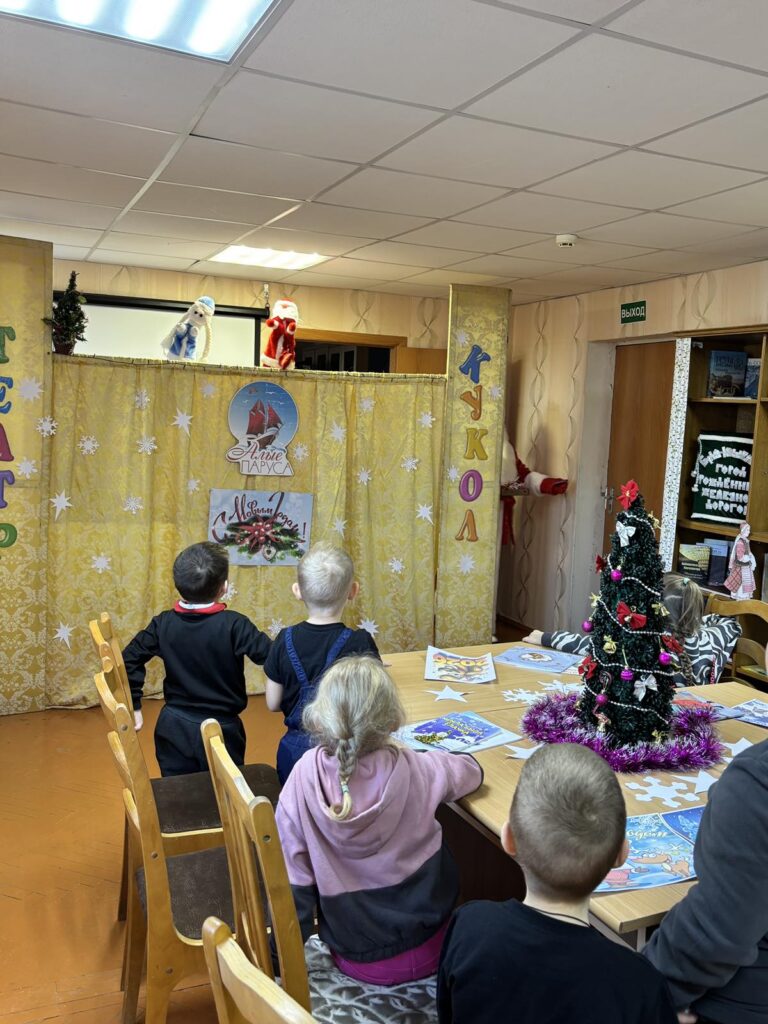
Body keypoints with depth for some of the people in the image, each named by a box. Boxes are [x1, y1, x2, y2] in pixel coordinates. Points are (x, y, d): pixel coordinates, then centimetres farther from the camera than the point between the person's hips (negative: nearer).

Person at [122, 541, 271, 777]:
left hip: (174, 728, 3)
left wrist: (134, 706, 7)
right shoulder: (234, 625, -20)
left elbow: (130, 660, -1)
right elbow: (272, 656, -21)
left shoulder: (164, 623, -8)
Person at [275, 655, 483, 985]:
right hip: (428, 951, 0)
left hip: (356, 960, 1)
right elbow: (472, 769, 3)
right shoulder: (416, 769, -19)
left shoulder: (304, 778, -21)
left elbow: (293, 877, -14)